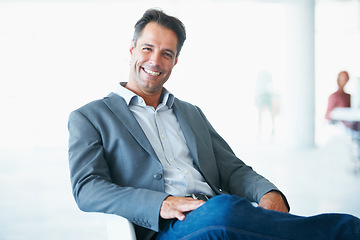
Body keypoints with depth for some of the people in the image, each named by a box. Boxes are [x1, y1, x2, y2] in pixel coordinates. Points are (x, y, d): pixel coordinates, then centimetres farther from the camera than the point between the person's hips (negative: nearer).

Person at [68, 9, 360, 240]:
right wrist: (160, 204, -19)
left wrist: (268, 192, -6)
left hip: (221, 214, 4)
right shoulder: (88, 118, 12)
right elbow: (86, 189, -2)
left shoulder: (193, 114, 27)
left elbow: (233, 170, 19)